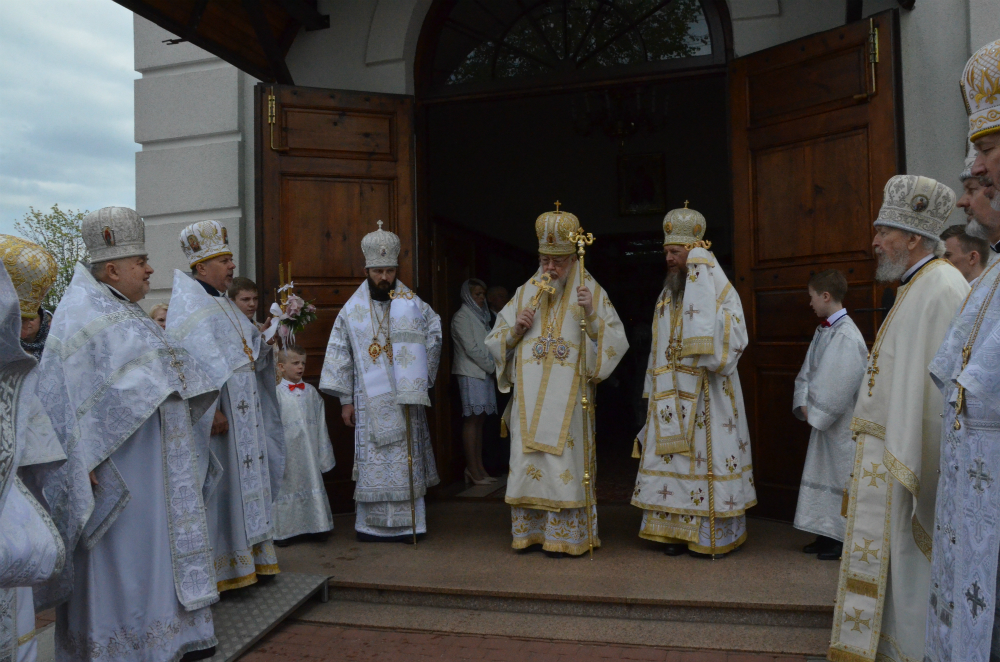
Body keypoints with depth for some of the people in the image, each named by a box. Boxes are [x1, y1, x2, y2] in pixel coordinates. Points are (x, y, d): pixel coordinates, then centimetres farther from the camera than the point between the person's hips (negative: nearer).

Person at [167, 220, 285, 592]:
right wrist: (210, 409, -27)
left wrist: (265, 338, 3)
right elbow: (192, 362, -22)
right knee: (219, 487, -3)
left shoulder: (221, 302, 17)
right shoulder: (188, 303, -12)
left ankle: (246, 557, 24)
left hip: (242, 411, 10)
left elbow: (246, 353, 21)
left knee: (244, 480, 14)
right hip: (215, 413, -9)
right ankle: (220, 569, 8)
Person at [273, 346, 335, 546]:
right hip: (288, 451, -3)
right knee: (288, 484, 3)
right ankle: (284, 530, 16)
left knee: (313, 482, 9)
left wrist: (323, 451, 10)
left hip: (310, 450, 3)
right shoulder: (277, 393, -4)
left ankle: (316, 525, 21)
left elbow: (320, 423, 10)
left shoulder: (311, 392, 7)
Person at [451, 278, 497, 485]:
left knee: (479, 418, 6)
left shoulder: (480, 316, 20)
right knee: (472, 419, -9)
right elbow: (471, 348, -11)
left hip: (483, 372, 8)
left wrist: (492, 366, 4)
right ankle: (473, 470, -7)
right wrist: (492, 366, -6)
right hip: (470, 373, -8)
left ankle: (479, 468, 8)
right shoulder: (462, 317, -5)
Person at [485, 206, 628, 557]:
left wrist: (591, 315, -17)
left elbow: (615, 341, -2)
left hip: (568, 396, -3)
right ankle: (530, 531, 16)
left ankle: (565, 535, 7)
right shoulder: (525, 292, 13)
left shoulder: (590, 291, 5)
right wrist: (516, 329, -5)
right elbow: (495, 341, 15)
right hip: (529, 395, 3)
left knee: (564, 461, -4)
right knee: (527, 461, 3)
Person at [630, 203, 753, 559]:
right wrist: (654, 392, 16)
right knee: (672, 457, 6)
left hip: (705, 393, -6)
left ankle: (710, 534, 7)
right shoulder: (667, 295, 15)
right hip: (670, 395, 6)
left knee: (705, 453, -3)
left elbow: (734, 340, -17)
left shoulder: (719, 290, -5)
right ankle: (677, 530, 15)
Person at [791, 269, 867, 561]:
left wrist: (816, 412, -15)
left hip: (841, 422, -9)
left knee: (841, 477, 1)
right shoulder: (824, 331, 9)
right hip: (822, 417, 9)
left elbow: (839, 384, -22)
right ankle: (827, 534, 27)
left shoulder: (846, 335, -19)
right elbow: (807, 372, 9)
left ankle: (843, 540, 13)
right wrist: (803, 404, -3)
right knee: (822, 473, 15)